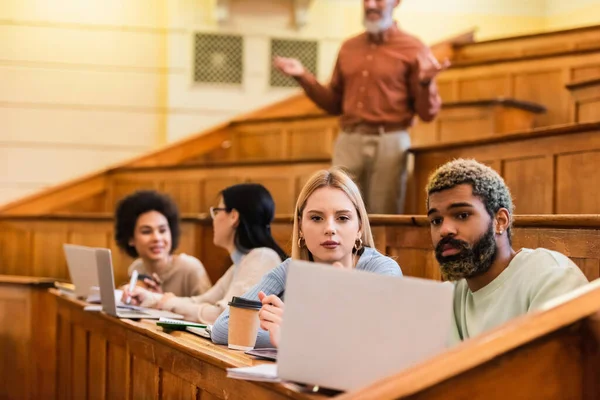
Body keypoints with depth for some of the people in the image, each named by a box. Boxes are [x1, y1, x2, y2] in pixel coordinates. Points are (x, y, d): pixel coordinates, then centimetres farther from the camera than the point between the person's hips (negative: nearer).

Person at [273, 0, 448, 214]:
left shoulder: (413, 49, 0)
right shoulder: (348, 48, 14)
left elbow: (427, 113, -4)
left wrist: (426, 83, -24)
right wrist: (303, 77, 8)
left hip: (389, 143, -4)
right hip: (348, 143, 4)